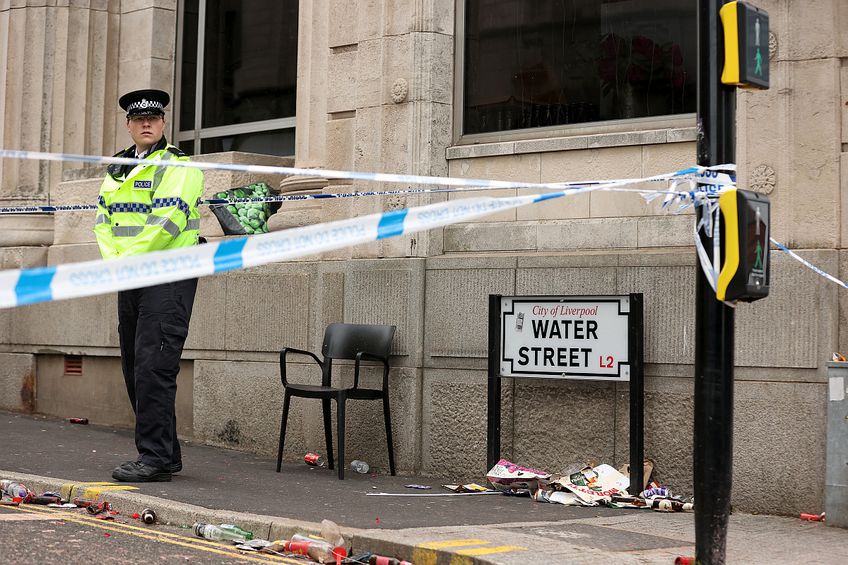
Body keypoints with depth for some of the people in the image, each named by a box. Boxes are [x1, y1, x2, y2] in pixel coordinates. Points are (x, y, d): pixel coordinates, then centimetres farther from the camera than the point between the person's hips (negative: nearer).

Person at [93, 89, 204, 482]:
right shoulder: (117, 169, 18)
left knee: (153, 368, -13)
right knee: (135, 370, 10)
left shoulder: (178, 167, -7)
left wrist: (128, 261, -16)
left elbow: (164, 222, -17)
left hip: (168, 277, -8)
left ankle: (155, 458, -10)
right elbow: (103, 219, 14)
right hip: (130, 282, 9)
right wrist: (113, 261, -3)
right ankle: (167, 454, 18)